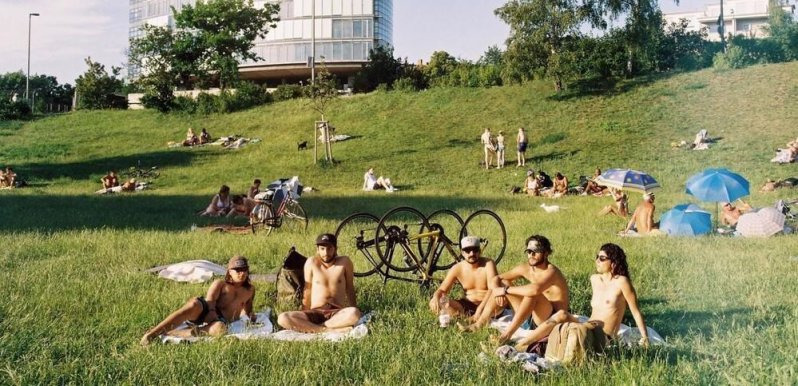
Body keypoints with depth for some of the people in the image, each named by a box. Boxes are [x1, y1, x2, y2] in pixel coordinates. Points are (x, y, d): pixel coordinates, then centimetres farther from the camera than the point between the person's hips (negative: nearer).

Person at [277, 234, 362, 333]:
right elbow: (307, 290, 9)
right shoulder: (312, 262, 2)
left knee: (354, 313, -38)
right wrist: (303, 317, 6)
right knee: (282, 319, -27)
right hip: (315, 313, 1)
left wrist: (355, 312, 13)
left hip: (337, 314, -1)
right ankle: (329, 330, -29)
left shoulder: (344, 262, 1)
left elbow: (350, 289, 12)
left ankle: (307, 328, -24)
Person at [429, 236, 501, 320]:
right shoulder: (457, 269, -1)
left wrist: (480, 308, -42)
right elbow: (442, 289, 0)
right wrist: (436, 297, -25)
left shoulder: (488, 264, -12)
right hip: (467, 306, 3)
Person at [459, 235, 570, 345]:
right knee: (502, 284, 3)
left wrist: (505, 290, -30)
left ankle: (507, 334, -33)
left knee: (532, 293, -35)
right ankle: (479, 324, 0)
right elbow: (497, 278, 7)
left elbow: (535, 289, -43)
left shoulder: (551, 271, -22)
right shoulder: (525, 268, 0)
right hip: (534, 315, 8)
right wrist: (498, 291, -18)